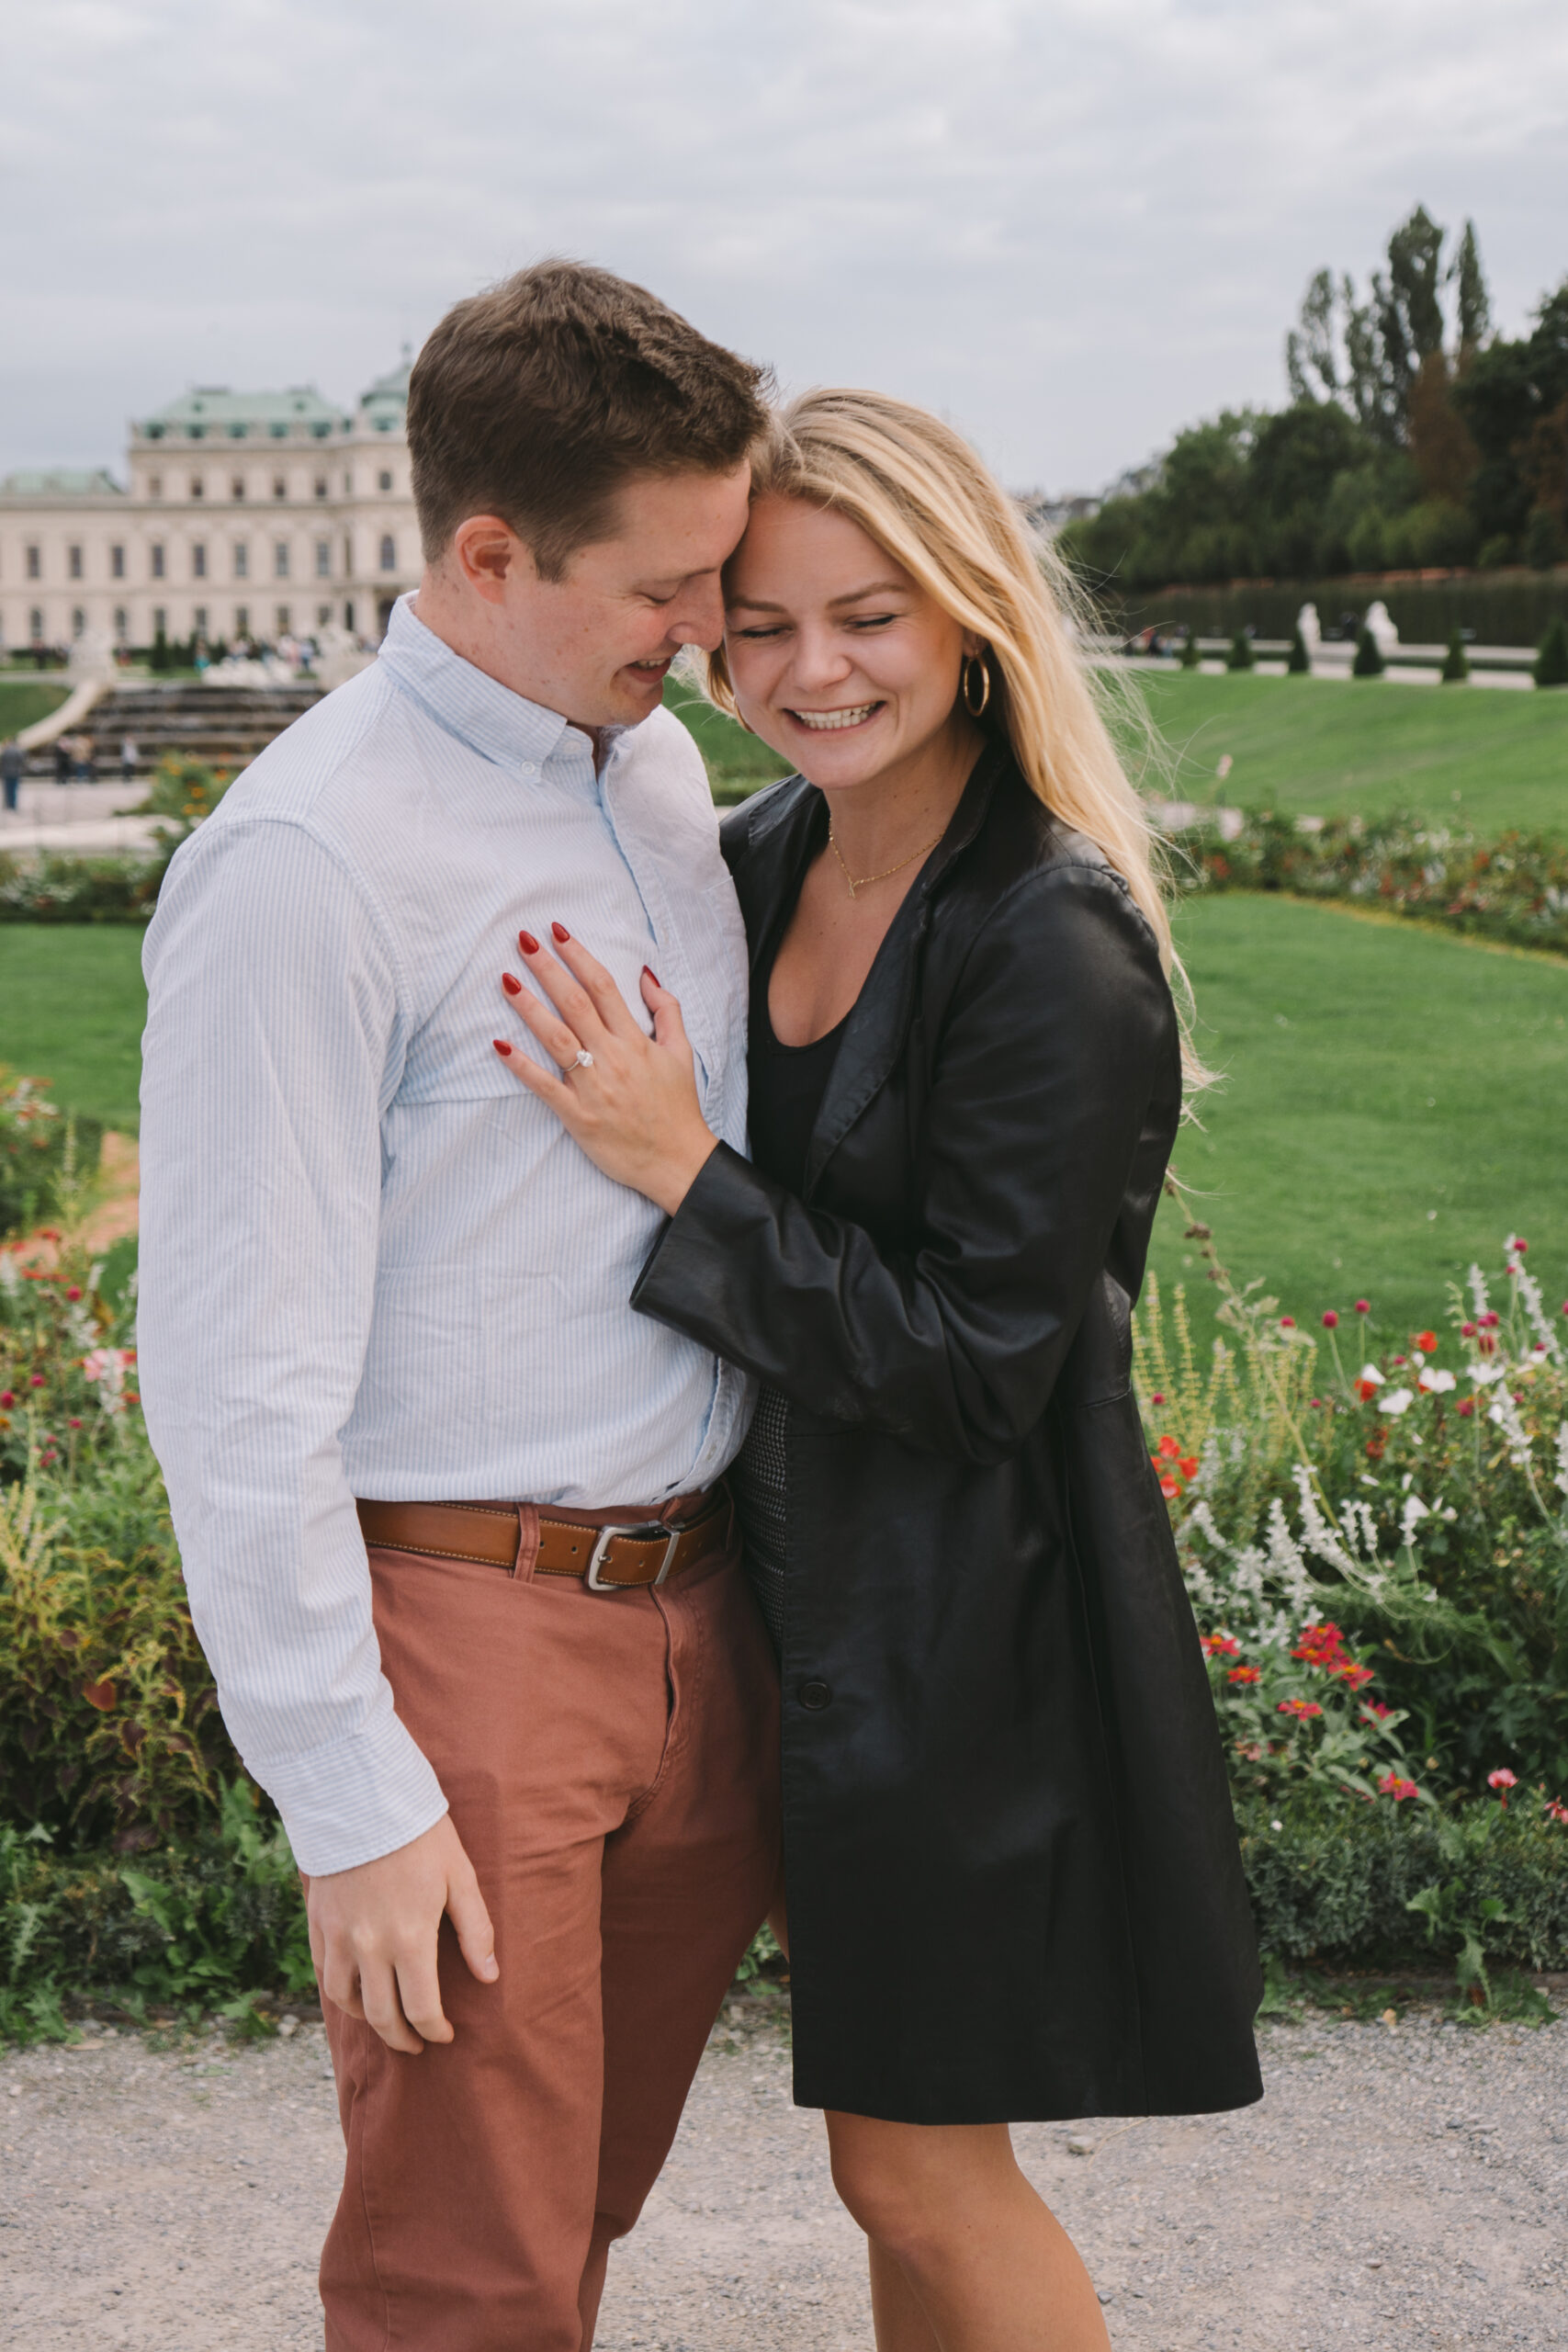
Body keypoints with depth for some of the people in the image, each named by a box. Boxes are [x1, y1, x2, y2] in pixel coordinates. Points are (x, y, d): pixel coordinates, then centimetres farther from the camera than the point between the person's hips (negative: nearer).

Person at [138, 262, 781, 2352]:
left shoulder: (661, 766, 8)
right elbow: (239, 1380, -17)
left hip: (694, 1601, 7)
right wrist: (351, 1802, -15)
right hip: (465, 1628, -7)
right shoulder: (308, 865, -18)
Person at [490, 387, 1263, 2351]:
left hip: (965, 1622, -8)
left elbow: (975, 1368, -22)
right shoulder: (760, 859, 3)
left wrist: (682, 1170, -24)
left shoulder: (1058, 950, -21)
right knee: (904, 2143, 22)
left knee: (918, 2171, 6)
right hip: (806, 1573, 8)